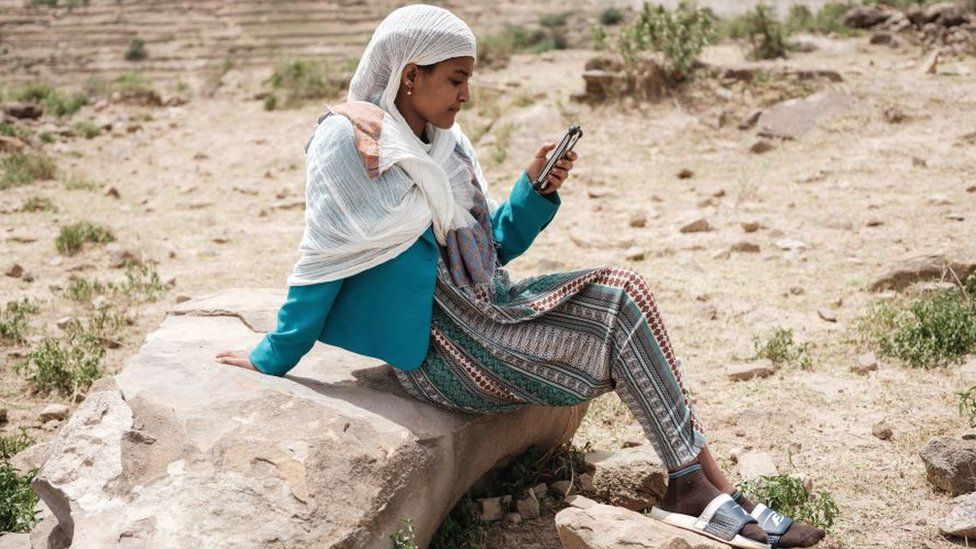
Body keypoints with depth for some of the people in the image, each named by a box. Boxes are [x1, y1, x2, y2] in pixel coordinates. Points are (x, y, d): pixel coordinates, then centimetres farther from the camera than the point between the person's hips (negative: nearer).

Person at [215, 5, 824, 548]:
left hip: (483, 309, 8)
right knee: (619, 314, -16)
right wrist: (273, 360, -5)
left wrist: (535, 189, 0)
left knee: (621, 288, -12)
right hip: (437, 349, -8)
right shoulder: (349, 142, -11)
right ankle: (701, 487, -9)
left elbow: (494, 246, 16)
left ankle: (694, 485, -16)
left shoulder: (448, 143, 12)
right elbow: (323, 258, -8)